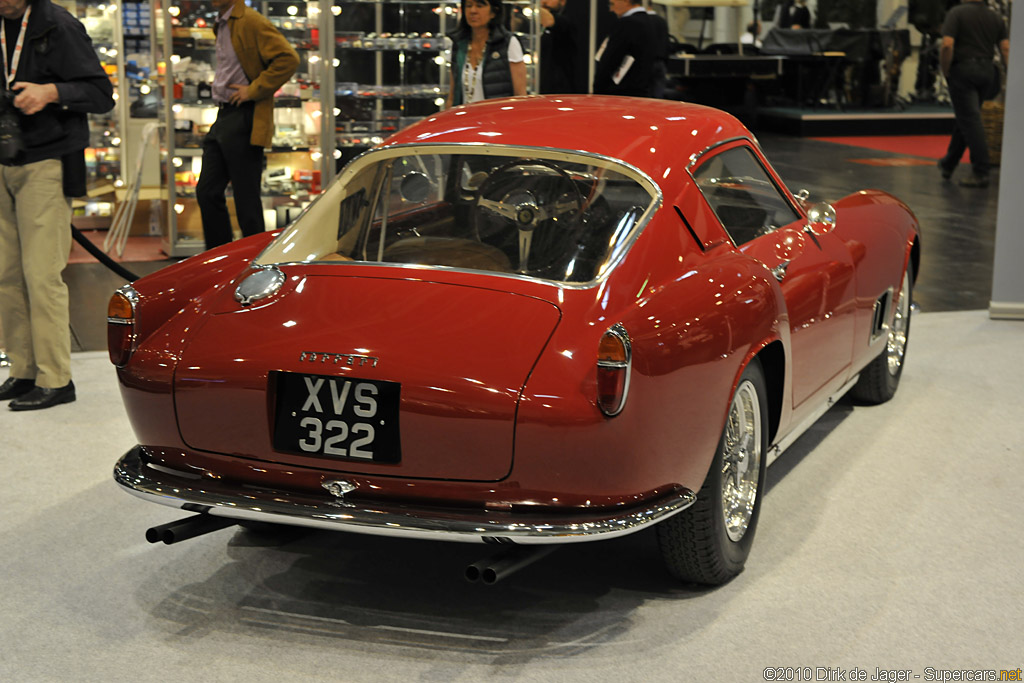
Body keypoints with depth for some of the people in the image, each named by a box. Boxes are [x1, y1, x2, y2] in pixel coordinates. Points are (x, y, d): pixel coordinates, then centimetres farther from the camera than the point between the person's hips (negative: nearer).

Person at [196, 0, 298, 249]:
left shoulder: (251, 22, -12)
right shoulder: (221, 25, 17)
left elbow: (288, 59, -21)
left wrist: (253, 91, -18)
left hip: (243, 120, -10)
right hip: (222, 117, 10)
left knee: (246, 198, -4)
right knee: (207, 192, 10)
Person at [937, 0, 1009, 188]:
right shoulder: (996, 18, 10)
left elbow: (947, 45, -18)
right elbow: (1006, 49, 1)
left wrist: (946, 72, -6)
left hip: (963, 70, -6)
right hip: (987, 71, 6)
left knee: (971, 122, -7)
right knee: (965, 119, 18)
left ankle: (981, 173, -13)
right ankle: (948, 165, 31)